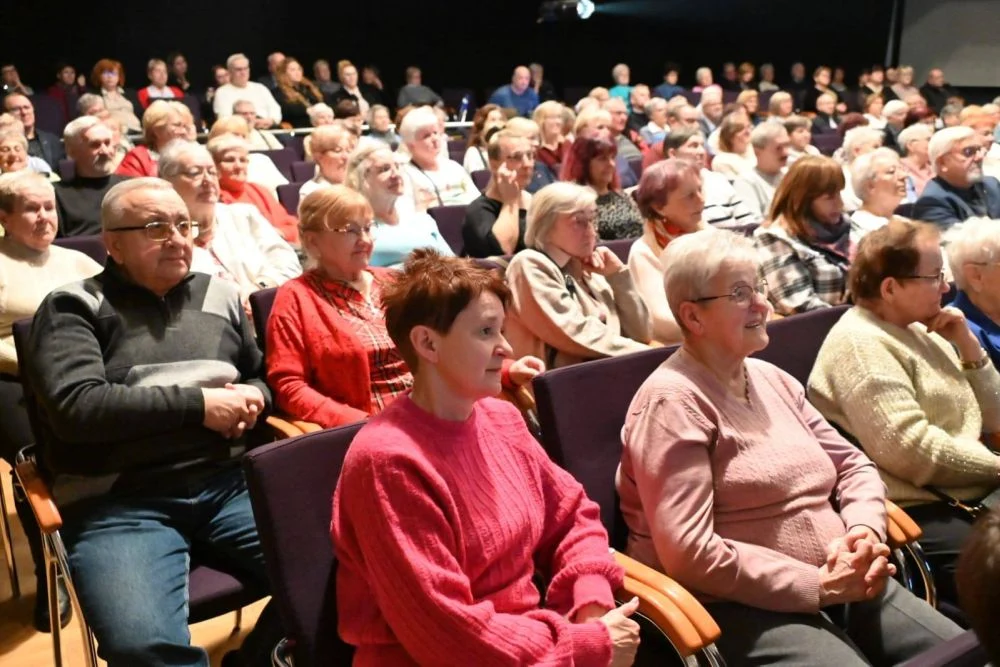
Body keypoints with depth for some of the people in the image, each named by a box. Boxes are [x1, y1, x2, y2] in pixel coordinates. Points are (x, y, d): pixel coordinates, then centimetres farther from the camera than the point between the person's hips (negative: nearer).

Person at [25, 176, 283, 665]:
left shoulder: (220, 297, 17)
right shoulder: (73, 308, 4)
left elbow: (262, 374, 30)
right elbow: (76, 406, -11)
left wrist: (254, 398, 5)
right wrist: (198, 404, -11)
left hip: (229, 483, 4)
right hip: (118, 503, -4)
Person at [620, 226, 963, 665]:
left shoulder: (773, 380, 12)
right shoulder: (673, 402, -14)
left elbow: (855, 466, 16)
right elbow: (689, 554, -21)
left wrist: (865, 531, -6)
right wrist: (818, 585, -17)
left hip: (842, 583, 8)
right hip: (742, 606, -8)